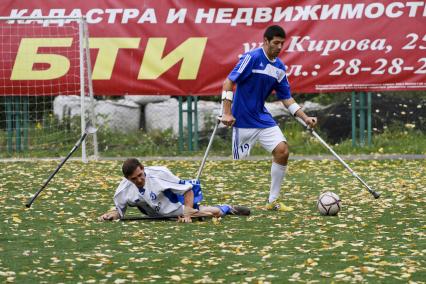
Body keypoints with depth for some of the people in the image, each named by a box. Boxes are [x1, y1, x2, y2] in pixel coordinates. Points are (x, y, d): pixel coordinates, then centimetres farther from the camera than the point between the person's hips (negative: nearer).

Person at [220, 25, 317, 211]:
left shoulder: (279, 67, 8)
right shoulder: (252, 58, -13)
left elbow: (286, 98, 14)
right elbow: (229, 82, -15)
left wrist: (305, 118, 4)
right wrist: (227, 113, -21)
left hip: (263, 118, 6)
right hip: (243, 121, -6)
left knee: (282, 151, -8)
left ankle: (273, 201, 1)